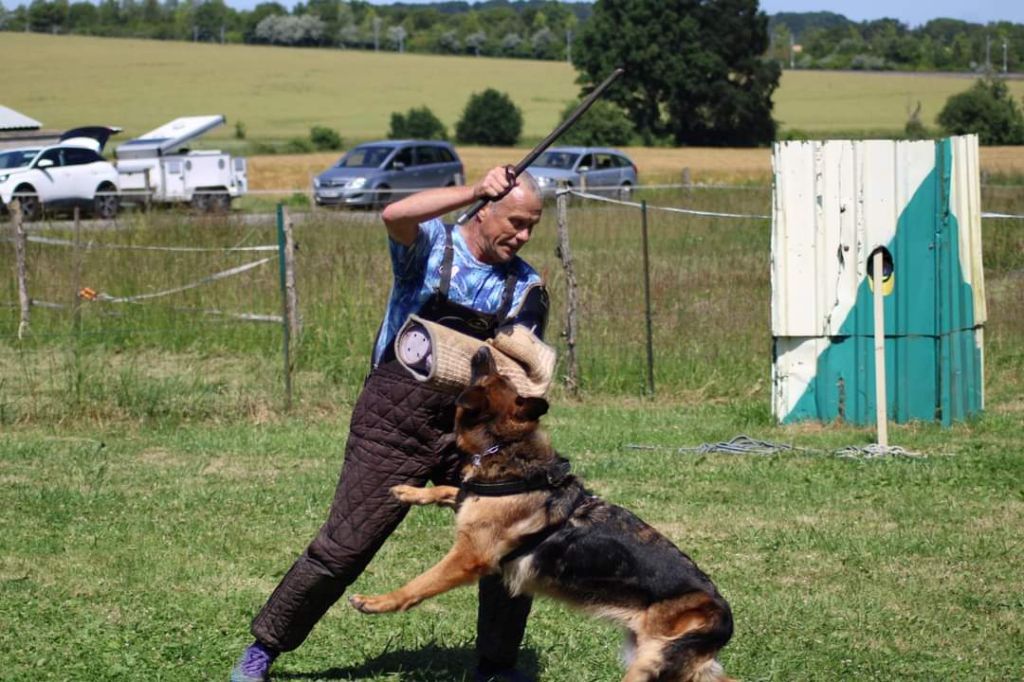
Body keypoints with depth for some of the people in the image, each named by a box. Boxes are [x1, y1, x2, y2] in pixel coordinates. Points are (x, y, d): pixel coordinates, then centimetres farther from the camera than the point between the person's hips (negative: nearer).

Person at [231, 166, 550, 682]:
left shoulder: (526, 287, 7)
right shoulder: (430, 244, -3)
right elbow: (395, 215, -27)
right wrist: (474, 191, -32)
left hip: (472, 427, 4)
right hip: (396, 419, -4)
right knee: (344, 546, -2)